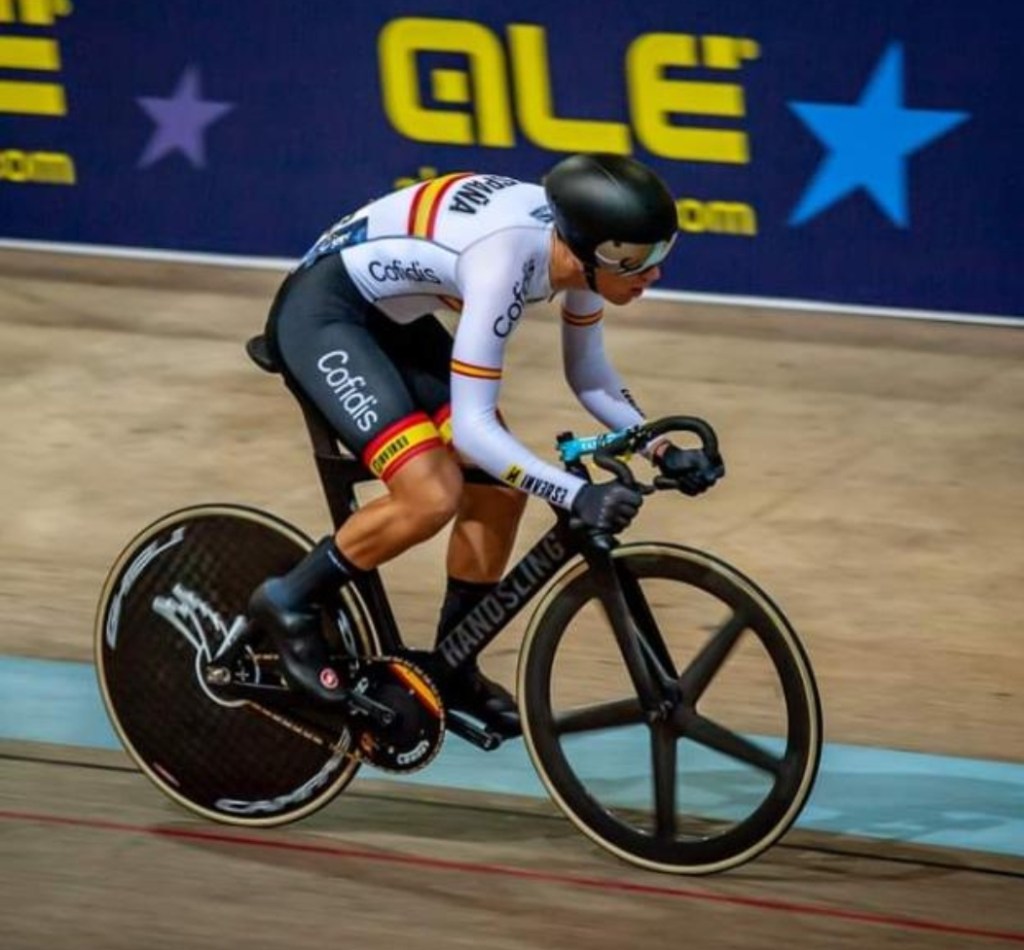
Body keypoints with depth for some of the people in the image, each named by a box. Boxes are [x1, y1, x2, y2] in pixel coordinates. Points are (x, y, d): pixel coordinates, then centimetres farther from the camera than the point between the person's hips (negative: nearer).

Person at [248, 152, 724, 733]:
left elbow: (589, 374, 6)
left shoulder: (578, 244, -10)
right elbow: (472, 425, -34)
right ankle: (290, 603, -2)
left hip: (392, 317, 9)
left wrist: (661, 450, -6)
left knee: (500, 489, 2)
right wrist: (577, 495, -40)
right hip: (320, 312, -9)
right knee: (432, 497, -23)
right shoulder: (506, 260, -35)